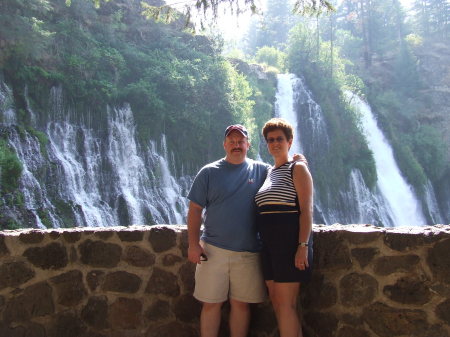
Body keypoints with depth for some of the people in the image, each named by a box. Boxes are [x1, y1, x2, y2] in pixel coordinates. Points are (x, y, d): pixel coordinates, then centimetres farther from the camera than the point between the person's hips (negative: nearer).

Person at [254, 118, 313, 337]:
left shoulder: (297, 169, -2)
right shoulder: (268, 173, 18)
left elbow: (306, 209, -11)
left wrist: (303, 246, -20)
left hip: (289, 241, -7)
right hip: (269, 244, 8)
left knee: (285, 305, -6)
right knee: (276, 303, 10)